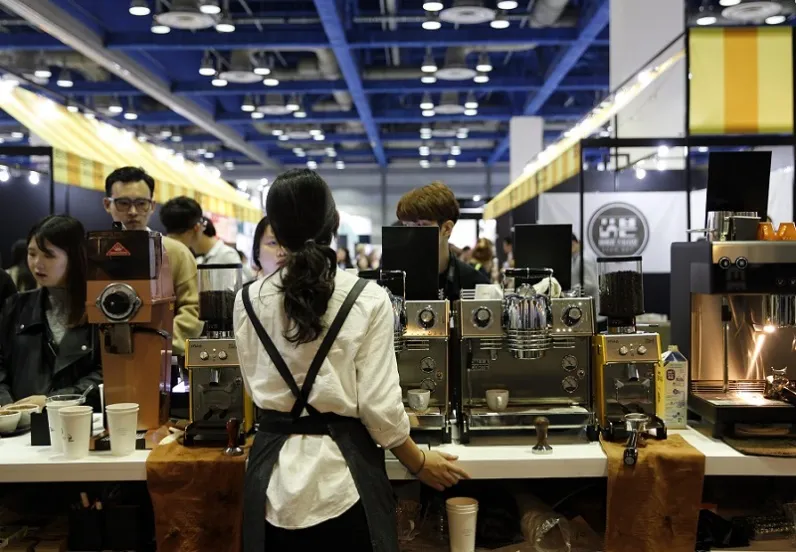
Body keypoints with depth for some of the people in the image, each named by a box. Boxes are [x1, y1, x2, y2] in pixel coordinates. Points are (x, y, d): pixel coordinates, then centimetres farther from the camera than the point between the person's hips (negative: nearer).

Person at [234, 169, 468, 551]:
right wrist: (419, 463, 4)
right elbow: (378, 405, -13)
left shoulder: (249, 301, -4)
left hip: (277, 475, 3)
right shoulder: (368, 299, -13)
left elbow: (257, 388, 9)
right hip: (345, 471, -2)